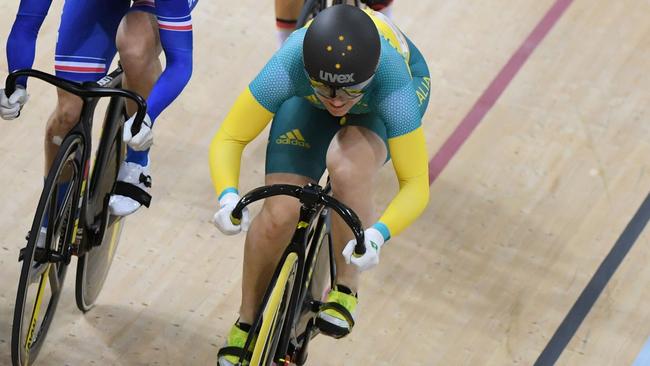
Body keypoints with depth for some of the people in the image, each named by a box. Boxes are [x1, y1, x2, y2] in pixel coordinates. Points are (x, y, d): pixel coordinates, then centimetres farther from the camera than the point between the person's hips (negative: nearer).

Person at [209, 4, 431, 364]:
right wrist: (228, 197, -49)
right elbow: (228, 139, -30)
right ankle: (246, 325, 12)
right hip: (308, 103, 2)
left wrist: (378, 234, -54)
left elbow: (415, 184, -36)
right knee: (279, 215, -15)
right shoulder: (288, 66, -41)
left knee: (347, 167, -36)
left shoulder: (392, 83, -43)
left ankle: (346, 289, -11)